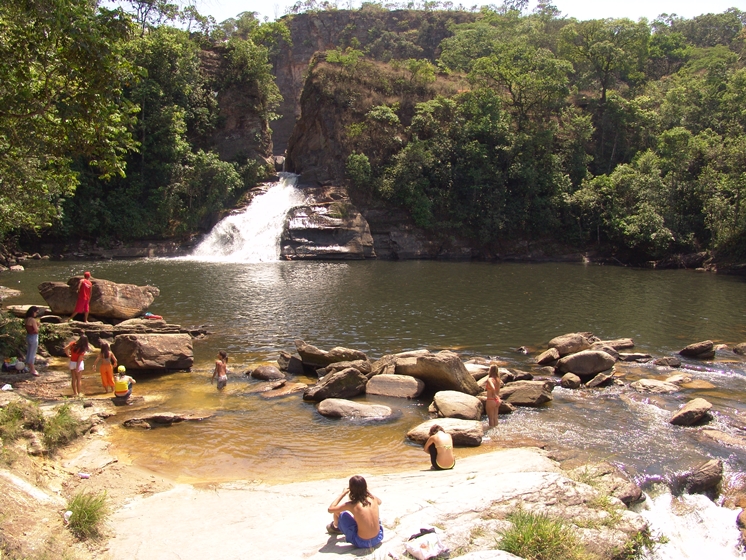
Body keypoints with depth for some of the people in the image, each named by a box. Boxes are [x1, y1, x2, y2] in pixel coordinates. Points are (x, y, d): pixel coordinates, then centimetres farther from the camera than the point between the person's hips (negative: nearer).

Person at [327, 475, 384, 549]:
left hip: (361, 543, -4)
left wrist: (343, 493, 0)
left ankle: (335, 526, 42)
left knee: (338, 512, 9)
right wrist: (365, 490, 18)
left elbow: (330, 509, -6)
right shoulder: (373, 498, -5)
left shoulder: (351, 505, -16)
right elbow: (379, 501, 22)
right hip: (378, 538, 4)